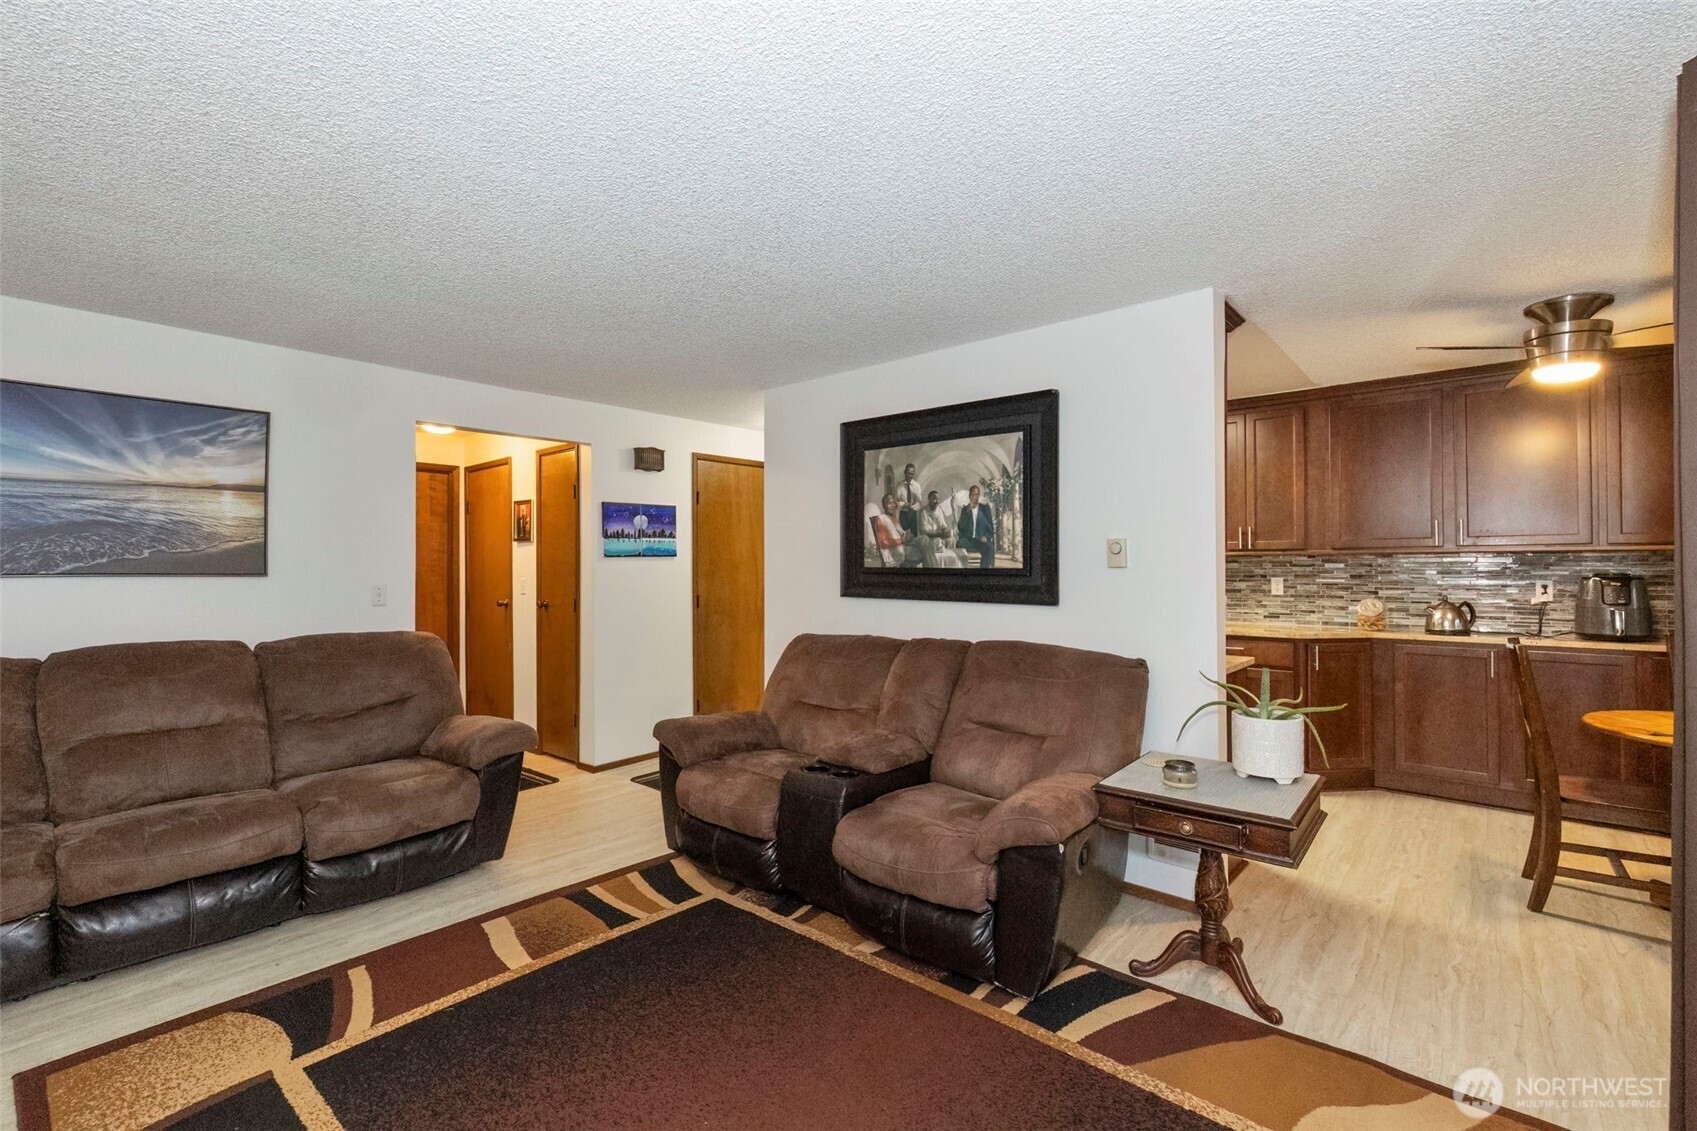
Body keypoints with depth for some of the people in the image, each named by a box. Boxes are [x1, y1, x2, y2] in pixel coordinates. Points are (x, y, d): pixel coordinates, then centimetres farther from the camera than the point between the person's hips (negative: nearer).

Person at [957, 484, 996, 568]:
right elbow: (961, 527, -1)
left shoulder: (985, 508, 12)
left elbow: (990, 525, 10)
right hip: (969, 539, 0)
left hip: (982, 539, 0)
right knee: (960, 543, -34)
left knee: (989, 547, -34)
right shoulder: (965, 509, 13)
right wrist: (968, 510, -10)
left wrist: (986, 537, -11)